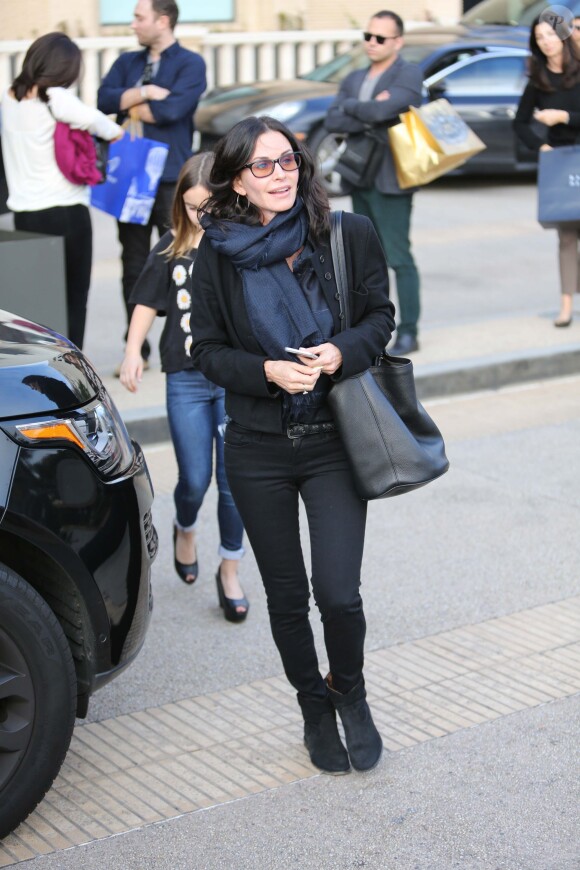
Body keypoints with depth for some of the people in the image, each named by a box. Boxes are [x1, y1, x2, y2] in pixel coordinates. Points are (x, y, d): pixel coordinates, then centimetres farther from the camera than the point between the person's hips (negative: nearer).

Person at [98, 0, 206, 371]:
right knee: (133, 266, 8)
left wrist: (132, 107, -3)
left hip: (171, 180, -5)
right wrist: (144, 93, -13)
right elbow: (105, 99, -1)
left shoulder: (190, 64, -1)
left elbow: (172, 109, -16)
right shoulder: (127, 62, 16)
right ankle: (137, 350, 16)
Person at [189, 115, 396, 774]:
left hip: (334, 444, -1)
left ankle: (350, 693, 24)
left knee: (339, 593, -7)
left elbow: (380, 316, 5)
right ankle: (315, 709, 35)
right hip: (258, 451, 1)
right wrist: (268, 371, -16)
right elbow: (207, 349, 2)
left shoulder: (349, 236, -3)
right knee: (287, 598, 11)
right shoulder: (217, 255, -2)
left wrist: (341, 353, -16)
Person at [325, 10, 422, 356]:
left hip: (390, 182, -7)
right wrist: (369, 115, -12)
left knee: (399, 257, -7)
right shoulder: (355, 78, 15)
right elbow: (332, 121, 1)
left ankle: (408, 332, -3)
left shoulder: (409, 74, -6)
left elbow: (381, 110, -22)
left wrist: (350, 106, -4)